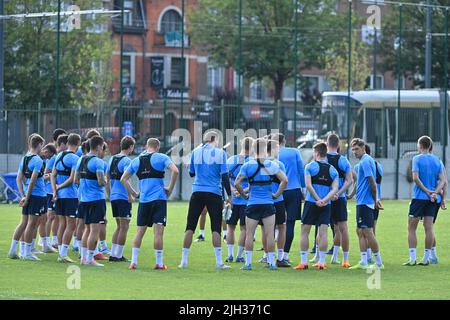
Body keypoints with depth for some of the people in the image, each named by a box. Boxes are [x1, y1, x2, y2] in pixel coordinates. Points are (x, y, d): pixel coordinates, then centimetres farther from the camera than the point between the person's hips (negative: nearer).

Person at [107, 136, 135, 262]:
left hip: (113, 196, 8)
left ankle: (113, 254, 15)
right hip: (123, 197, -8)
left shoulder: (112, 159, 12)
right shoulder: (126, 161, -12)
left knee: (119, 226, 17)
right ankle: (118, 255, -1)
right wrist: (131, 194, -17)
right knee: (124, 227, -1)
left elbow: (107, 178, 17)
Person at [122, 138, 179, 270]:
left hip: (143, 200, 4)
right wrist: (170, 189, -3)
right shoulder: (161, 158, -1)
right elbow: (175, 171, -14)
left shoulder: (136, 161, 11)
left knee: (140, 231, 11)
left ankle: (134, 261, 7)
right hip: (159, 199, -4)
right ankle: (159, 263, -2)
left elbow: (123, 179, 13)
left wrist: (133, 193, 18)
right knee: (158, 231, -3)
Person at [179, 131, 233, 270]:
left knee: (190, 226, 6)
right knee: (216, 228, 1)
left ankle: (184, 261, 4)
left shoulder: (196, 152, 6)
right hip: (214, 194, -2)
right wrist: (229, 195, 0)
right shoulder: (220, 153, -2)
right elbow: (224, 175, -5)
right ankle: (219, 262, -3)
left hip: (197, 193, 2)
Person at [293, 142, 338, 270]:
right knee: (323, 232, 2)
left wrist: (318, 200, -12)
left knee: (305, 232, 5)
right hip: (326, 205, 3)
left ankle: (303, 261, 2)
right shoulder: (332, 170, 8)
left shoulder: (310, 167, -2)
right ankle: (321, 262, 0)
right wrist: (324, 200, -13)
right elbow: (335, 189, -3)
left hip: (311, 202, -3)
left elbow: (308, 185, -12)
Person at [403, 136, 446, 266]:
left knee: (411, 228, 1)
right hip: (433, 199, 5)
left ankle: (412, 258, -6)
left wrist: (427, 191, -12)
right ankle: (426, 258, 6)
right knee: (429, 228, 5)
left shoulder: (417, 159, -5)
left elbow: (415, 178, -16)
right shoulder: (437, 160, 10)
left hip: (419, 197, -5)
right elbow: (443, 180, 2)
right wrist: (435, 193, -9)